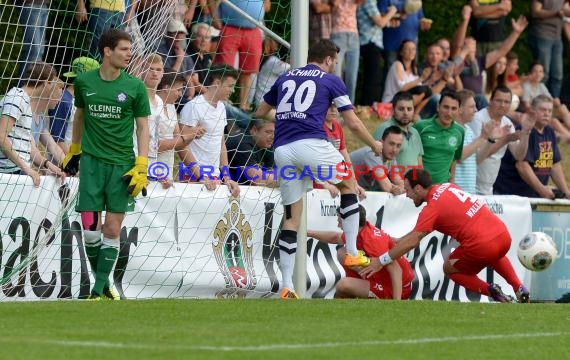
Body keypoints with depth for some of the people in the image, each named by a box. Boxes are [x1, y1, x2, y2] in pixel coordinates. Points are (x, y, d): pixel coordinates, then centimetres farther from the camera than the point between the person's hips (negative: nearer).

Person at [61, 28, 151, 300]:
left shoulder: (135, 87, -3)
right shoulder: (84, 82, 2)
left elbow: (142, 127, 2)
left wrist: (141, 167, -6)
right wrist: (73, 151, 24)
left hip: (122, 165, -1)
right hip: (92, 162, 1)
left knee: (113, 230, -1)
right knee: (90, 229, -6)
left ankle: (99, 290, 7)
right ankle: (103, 283, 12)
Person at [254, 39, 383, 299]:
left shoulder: (285, 78, 24)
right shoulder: (331, 81, 11)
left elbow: (259, 114, 31)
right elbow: (353, 124, 10)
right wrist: (375, 146, 26)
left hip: (282, 149, 4)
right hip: (310, 143, -4)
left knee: (292, 217, 9)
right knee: (349, 185, 20)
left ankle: (286, 286, 3)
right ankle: (352, 253, 13)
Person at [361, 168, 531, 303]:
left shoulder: (432, 208, -7)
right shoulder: (447, 187, 17)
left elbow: (412, 242, -11)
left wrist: (380, 261, -7)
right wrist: (398, 240, 28)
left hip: (481, 246, -8)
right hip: (503, 234, 8)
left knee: (450, 269, 20)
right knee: (495, 255, 42)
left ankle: (490, 290, 0)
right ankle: (519, 288, 23)